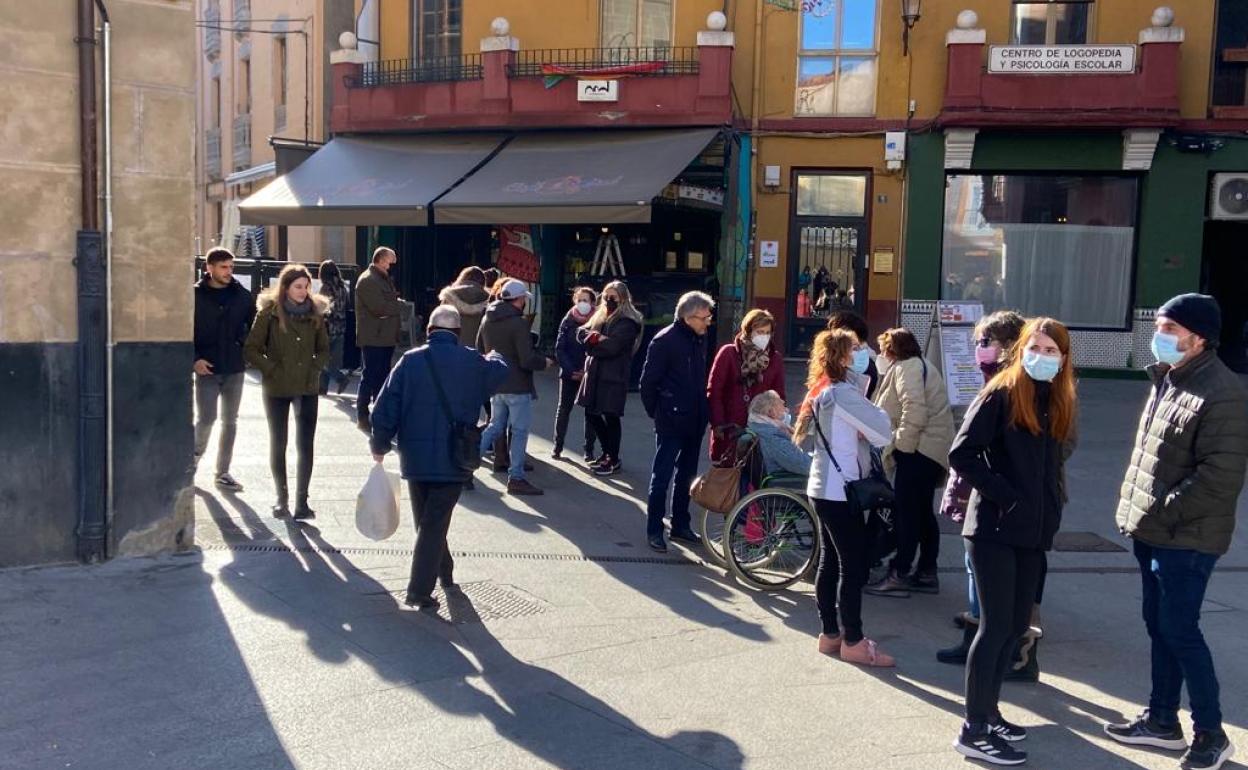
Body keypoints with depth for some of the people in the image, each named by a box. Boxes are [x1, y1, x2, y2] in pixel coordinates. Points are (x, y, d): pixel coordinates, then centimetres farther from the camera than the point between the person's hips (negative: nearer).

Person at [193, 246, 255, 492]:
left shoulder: (242, 295, 3)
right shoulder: (195, 295, -4)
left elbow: (255, 328, 10)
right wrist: (194, 359, -12)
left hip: (235, 369, 3)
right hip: (206, 369, -3)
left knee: (230, 421, 9)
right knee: (206, 418, -6)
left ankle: (222, 472, 19)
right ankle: (194, 459, 21)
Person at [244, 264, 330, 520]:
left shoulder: (315, 313, 4)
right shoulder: (269, 313, -4)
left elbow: (324, 349, 14)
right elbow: (251, 350, -3)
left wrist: (314, 369, -1)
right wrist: (272, 370, -10)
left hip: (307, 388, 2)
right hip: (277, 389, -2)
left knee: (306, 445, 0)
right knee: (278, 444, 8)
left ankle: (302, 499, 6)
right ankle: (282, 497, 21)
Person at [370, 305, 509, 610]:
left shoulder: (411, 360, -3)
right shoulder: (475, 363, -2)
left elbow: (384, 409, -5)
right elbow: (501, 371, 22)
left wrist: (380, 446, 9)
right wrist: (494, 357, 45)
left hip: (415, 457, 2)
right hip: (453, 459, -1)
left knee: (426, 519, 19)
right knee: (435, 522, 3)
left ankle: (444, 570, 38)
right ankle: (419, 590, -2)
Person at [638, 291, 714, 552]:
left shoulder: (700, 340, 8)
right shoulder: (664, 341, -14)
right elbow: (648, 381, -12)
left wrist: (704, 411, 9)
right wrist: (655, 412, -5)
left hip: (695, 421, 7)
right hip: (671, 422, -7)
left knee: (687, 476, 16)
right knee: (662, 476, 0)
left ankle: (680, 525, 27)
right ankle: (654, 530, 8)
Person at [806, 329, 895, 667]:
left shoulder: (824, 391, 14)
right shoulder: (843, 392, -16)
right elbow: (881, 432, -16)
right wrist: (865, 399, -2)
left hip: (826, 489, 10)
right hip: (840, 491, -10)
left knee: (830, 562, 13)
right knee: (854, 567, -3)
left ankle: (830, 633, 20)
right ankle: (853, 642, 4)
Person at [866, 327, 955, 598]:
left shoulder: (906, 368, -10)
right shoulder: (919, 365, 23)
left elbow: (914, 411, -22)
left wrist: (901, 446, -17)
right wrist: (899, 446, 15)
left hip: (920, 449, -11)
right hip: (931, 450, 11)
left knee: (905, 512, -7)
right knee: (922, 512, 15)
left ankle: (899, 575, -5)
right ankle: (926, 573, 21)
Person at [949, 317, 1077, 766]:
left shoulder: (1059, 404, 11)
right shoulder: (1000, 395, -10)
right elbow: (961, 454, -16)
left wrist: (1051, 515, 9)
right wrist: (1004, 494, -17)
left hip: (1033, 531, 7)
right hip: (995, 528, -7)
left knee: (1015, 625, 12)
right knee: (996, 625, -6)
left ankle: (988, 711, 25)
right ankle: (973, 731, 2)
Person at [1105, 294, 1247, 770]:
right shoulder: (1167, 379, 12)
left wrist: (1163, 515, -19)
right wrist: (1134, 511, 12)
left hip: (1187, 539, -9)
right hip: (1152, 533, 9)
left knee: (1179, 631, -2)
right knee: (1159, 626, 16)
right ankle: (1162, 720, 28)